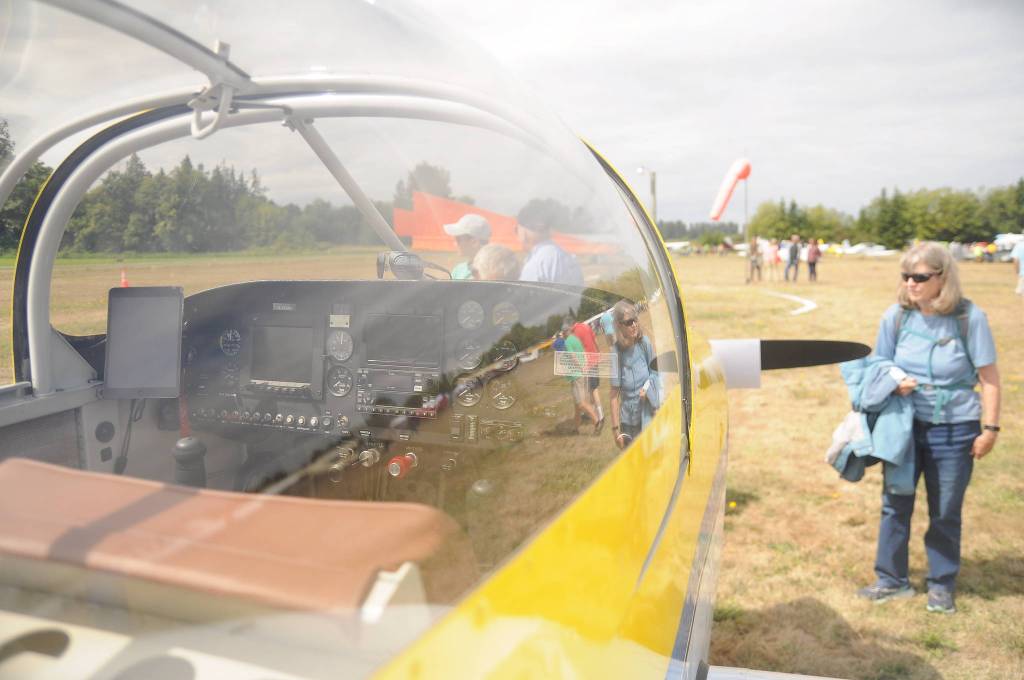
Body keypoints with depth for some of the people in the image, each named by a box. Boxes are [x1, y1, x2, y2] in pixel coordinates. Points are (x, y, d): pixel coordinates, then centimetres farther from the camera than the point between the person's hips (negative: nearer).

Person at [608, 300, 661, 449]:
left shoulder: (644, 343, -10)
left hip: (648, 416, 1)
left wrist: (647, 387, -9)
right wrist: (615, 428, -9)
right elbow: (614, 394, -10)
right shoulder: (616, 352, -14)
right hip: (628, 419, -1)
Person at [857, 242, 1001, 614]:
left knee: (945, 512, 10)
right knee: (895, 503, 9)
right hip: (905, 425, 2)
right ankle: (892, 579, 26)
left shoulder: (969, 317, -13)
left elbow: (989, 376, -7)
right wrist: (893, 383, -17)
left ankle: (942, 585, 29)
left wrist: (990, 427, -8)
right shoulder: (896, 316, -6)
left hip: (955, 430, -2)